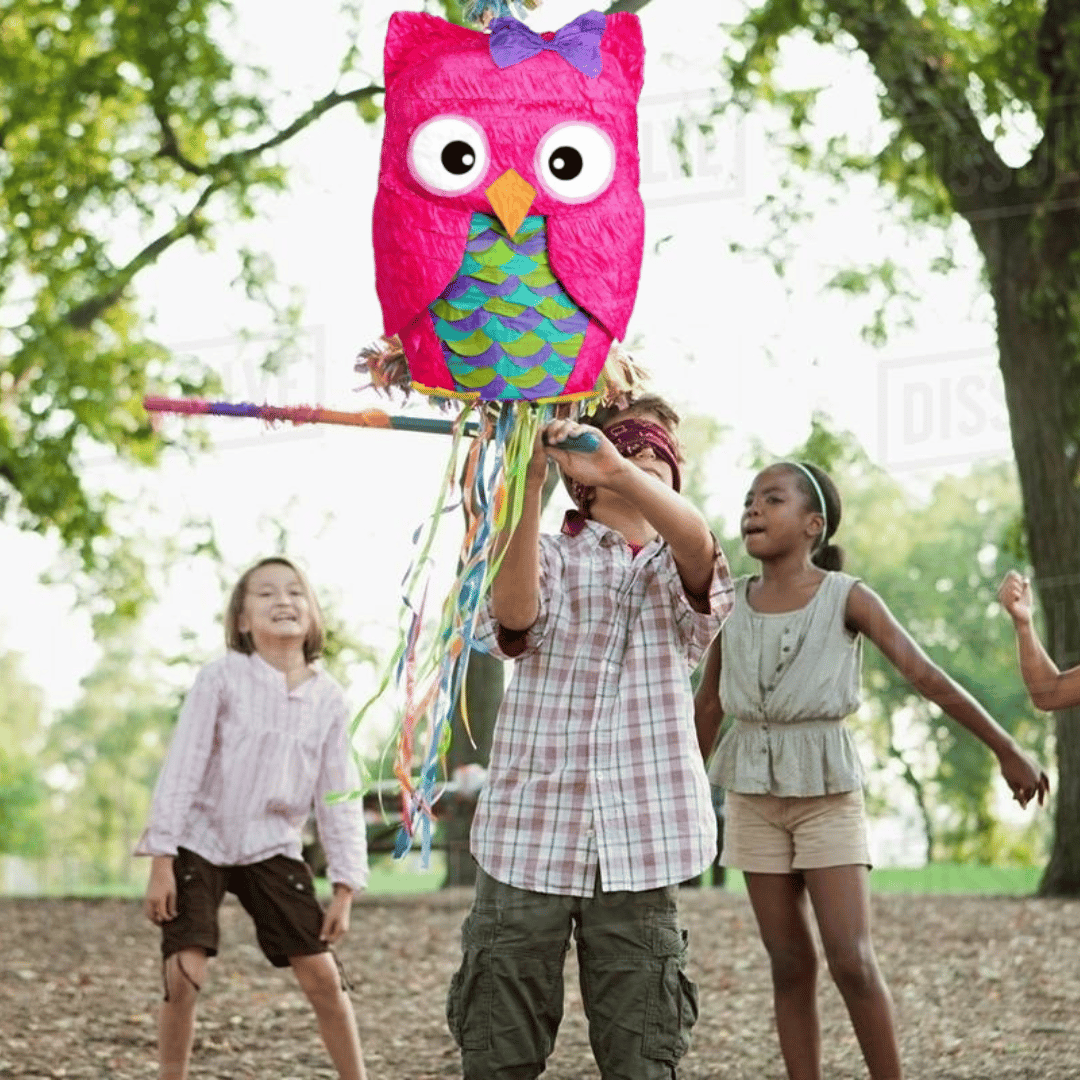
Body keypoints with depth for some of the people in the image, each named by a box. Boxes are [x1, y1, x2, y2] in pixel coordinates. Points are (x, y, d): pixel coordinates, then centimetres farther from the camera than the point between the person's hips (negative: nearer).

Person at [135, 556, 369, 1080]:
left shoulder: (328, 698, -3)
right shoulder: (221, 678, -12)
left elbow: (339, 798, 2)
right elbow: (182, 768, -10)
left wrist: (345, 887, -1)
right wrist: (161, 862, -13)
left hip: (272, 850, 3)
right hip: (200, 843, -2)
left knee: (323, 977, -3)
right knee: (183, 975, -14)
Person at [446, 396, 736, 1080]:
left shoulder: (677, 571, 14)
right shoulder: (551, 555, 11)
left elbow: (696, 544, -13)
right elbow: (513, 614, -14)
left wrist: (617, 470, -32)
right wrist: (531, 487, -26)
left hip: (639, 844, 1)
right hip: (529, 835, -1)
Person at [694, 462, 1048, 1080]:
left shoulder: (846, 598, -7)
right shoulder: (733, 603, 3)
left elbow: (928, 677, -10)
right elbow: (708, 706, 13)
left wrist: (1007, 751, -11)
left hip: (826, 791, -3)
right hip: (753, 793, 3)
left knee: (853, 961, -11)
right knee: (790, 965, 4)